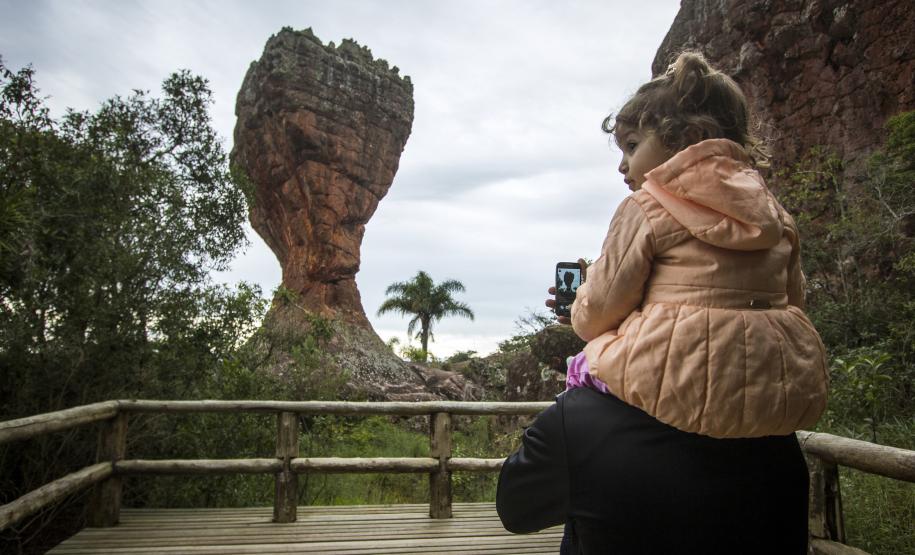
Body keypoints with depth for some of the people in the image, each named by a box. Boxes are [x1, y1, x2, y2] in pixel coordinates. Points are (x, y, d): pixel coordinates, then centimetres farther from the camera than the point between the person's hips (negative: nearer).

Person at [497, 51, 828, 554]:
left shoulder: (649, 207, -8)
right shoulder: (773, 213, 10)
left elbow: (596, 316, -7)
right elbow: (788, 307, 19)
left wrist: (584, 295, 17)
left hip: (677, 394, -7)